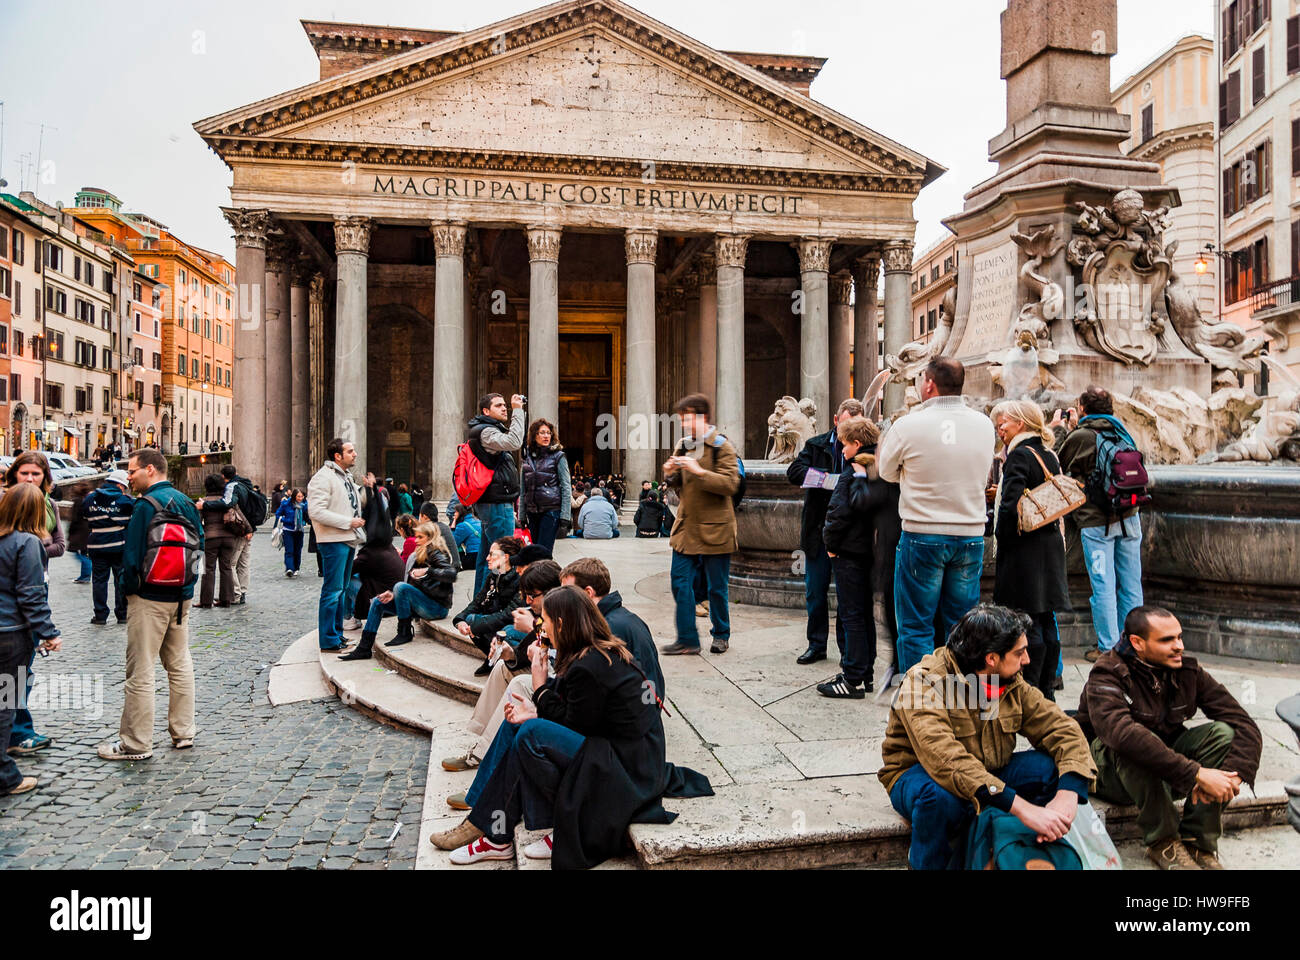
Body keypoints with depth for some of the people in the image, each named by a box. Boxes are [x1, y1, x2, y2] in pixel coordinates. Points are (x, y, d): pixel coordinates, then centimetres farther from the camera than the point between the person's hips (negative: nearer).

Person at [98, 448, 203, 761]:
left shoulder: (146, 505, -16)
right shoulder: (185, 501, 7)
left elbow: (133, 554, -17)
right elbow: (199, 544, 14)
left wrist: (129, 588, -2)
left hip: (150, 598, -8)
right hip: (182, 595, 8)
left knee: (140, 672, 1)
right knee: (179, 665, 15)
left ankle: (136, 744, 9)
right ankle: (183, 733, 22)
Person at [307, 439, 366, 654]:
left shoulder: (346, 477, 19)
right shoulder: (323, 477, -12)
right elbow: (316, 512, -21)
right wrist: (348, 522, -20)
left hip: (348, 539, 10)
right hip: (333, 541, -10)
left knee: (341, 589, 16)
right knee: (332, 591, -6)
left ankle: (337, 634, 25)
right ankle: (328, 640, 0)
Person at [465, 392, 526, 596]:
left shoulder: (490, 430, 20)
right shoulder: (485, 432, -13)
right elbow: (514, 442, -29)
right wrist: (517, 411, -23)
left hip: (489, 503, 11)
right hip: (497, 504, -11)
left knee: (487, 554, 16)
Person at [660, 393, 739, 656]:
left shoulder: (721, 446, -8)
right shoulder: (683, 445, 11)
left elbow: (730, 484, -18)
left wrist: (699, 470, -26)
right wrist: (670, 475, -2)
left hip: (714, 528, -6)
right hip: (686, 526, 6)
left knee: (716, 587, 5)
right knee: (680, 582, 2)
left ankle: (721, 634, 24)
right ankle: (687, 639, 10)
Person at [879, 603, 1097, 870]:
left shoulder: (1012, 683, -4)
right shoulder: (925, 682, -26)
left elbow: (1062, 728, -10)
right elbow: (946, 760, -39)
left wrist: (1068, 795, -30)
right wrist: (1022, 808, -44)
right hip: (919, 775, -5)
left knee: (1051, 766, -18)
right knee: (942, 796, -40)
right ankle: (926, 861, -8)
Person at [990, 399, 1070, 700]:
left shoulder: (1019, 455, -13)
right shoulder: (1050, 456, 12)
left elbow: (1010, 506, -20)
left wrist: (1002, 540, -9)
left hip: (1024, 548, -8)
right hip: (1051, 545, 8)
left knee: (1028, 622, -4)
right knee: (1046, 620, 12)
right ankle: (1047, 690, 20)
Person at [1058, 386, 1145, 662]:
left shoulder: (1080, 437, -9)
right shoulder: (1121, 433, 9)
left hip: (1096, 522, -6)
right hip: (1129, 518, 6)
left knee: (1103, 587, 0)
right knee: (1131, 584, 11)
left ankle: (1108, 648, 5)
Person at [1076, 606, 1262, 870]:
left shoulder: (1187, 672, -5)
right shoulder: (1107, 677, -22)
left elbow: (1244, 724, -9)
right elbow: (1122, 734, -41)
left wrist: (1233, 776, -28)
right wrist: (1197, 774, -43)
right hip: (1111, 771, -5)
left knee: (1224, 733, -18)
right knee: (1136, 746, -38)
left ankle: (1198, 843, -15)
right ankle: (1162, 842, -18)